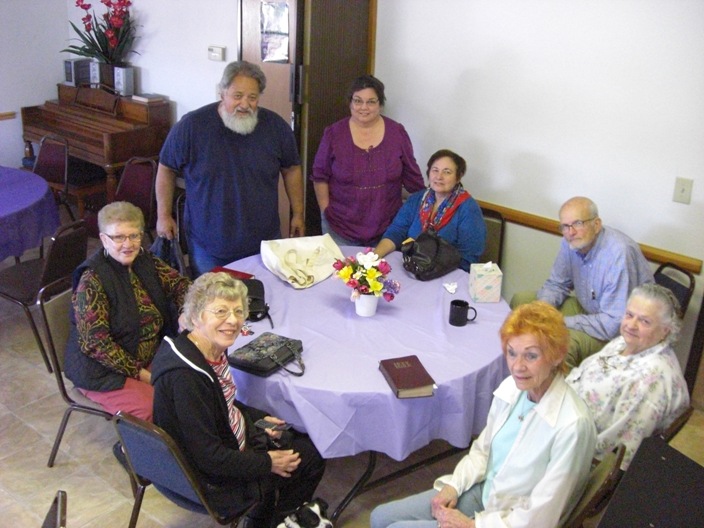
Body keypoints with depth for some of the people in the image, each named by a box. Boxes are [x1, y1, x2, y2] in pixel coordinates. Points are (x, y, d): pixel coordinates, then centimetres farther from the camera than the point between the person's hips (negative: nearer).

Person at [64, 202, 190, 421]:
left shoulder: (145, 261, 3)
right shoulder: (92, 280, -17)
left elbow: (179, 284, 13)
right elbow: (95, 343, -19)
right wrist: (139, 374, -19)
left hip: (152, 357, 7)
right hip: (103, 370, -6)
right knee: (155, 409, -28)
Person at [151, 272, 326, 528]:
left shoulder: (213, 349, -7)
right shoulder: (184, 377, -35)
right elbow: (209, 457, -30)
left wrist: (258, 418, 6)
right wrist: (267, 463, -19)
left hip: (228, 443, 9)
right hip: (212, 481, -8)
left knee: (304, 439, 19)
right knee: (311, 457, 6)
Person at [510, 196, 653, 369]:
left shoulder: (619, 254, -30)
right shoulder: (572, 242, -6)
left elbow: (614, 324, -31)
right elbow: (556, 284, 8)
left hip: (619, 332, -8)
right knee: (520, 300, 3)